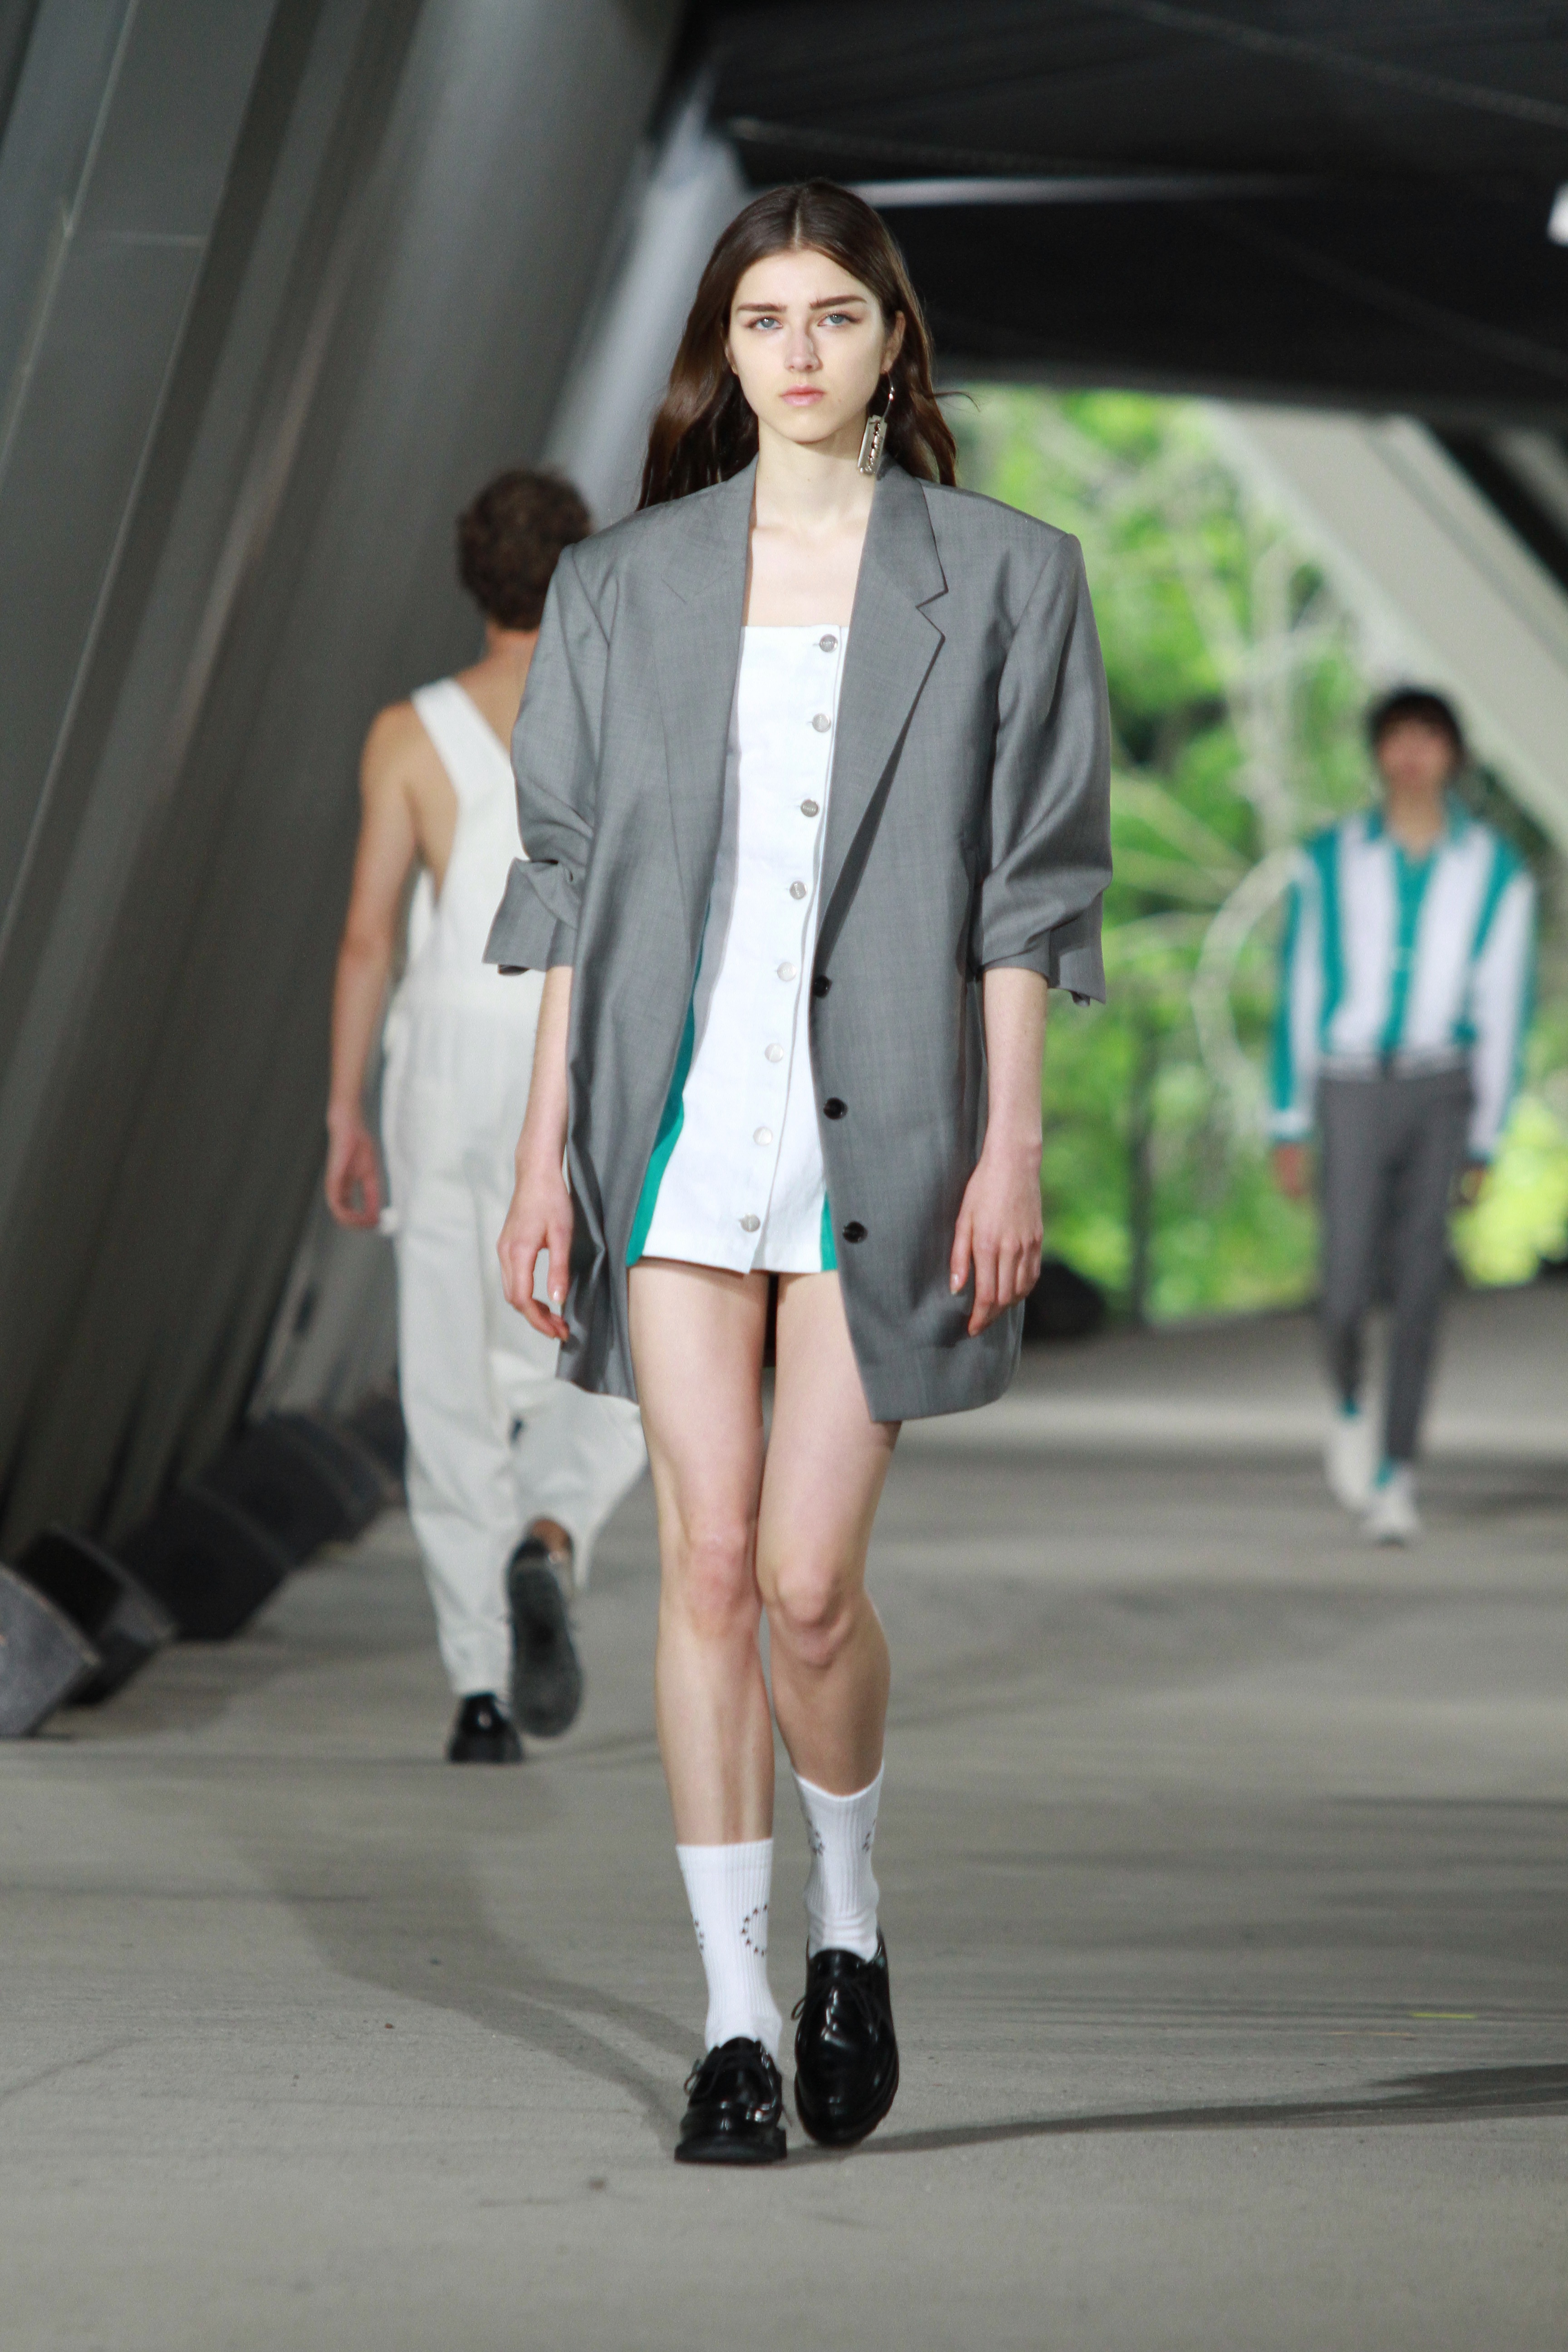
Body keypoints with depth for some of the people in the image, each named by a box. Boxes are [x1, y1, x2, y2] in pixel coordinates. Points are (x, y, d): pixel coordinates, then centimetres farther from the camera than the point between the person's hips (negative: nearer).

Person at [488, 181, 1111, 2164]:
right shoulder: (625, 585, 10)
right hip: (676, 1119, 2)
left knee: (809, 1579, -5)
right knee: (707, 1565, -1)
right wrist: (546, 1143, 4)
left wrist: (1012, 1143, -5)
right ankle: (732, 2019, 7)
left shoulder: (1003, 577, 4)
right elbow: (567, 877, 10)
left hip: (881, 1124, -2)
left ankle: (848, 1919, 23)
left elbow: (1029, 887, 2)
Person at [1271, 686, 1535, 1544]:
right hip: (1351, 1091, 0)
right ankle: (1349, 1405, 24)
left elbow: (1503, 1012, 4)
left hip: (1441, 1087, 0)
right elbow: (1297, 996, 5)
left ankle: (1396, 1474, 0)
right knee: (1347, 1290, -8)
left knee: (1420, 1287, -7)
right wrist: (1289, 1128, 2)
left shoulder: (1496, 873, 2)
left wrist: (1483, 1142, 2)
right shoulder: (1329, 862, 3)